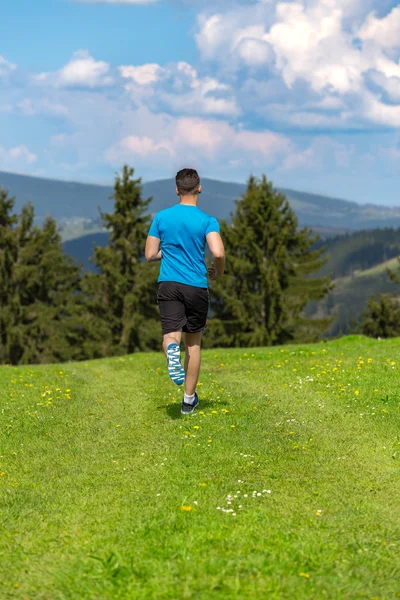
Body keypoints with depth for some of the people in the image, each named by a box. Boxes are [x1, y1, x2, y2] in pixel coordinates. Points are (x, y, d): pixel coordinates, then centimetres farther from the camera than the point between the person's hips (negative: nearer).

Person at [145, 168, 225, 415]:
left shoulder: (161, 217, 4)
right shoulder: (208, 221, -4)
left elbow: (150, 255, 5)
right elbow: (218, 253, -18)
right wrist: (218, 272, 4)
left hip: (168, 284, 1)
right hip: (197, 287, 0)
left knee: (171, 334, -7)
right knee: (194, 343, 14)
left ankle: (172, 350, -46)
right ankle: (189, 399, 21)